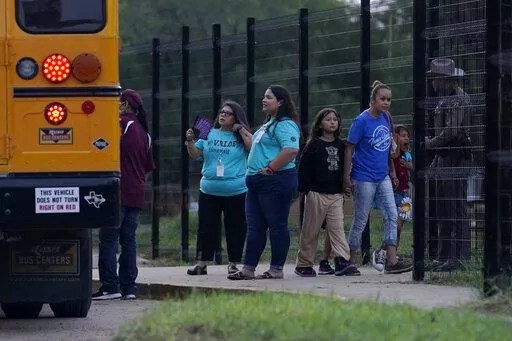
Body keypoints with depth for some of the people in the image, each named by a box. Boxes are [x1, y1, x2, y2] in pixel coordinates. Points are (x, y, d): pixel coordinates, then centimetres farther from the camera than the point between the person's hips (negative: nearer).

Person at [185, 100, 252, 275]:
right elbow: (194, 154, 8)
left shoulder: (241, 136, 0)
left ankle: (233, 264, 14)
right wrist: (190, 141, -10)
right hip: (209, 191, 2)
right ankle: (202, 264, 10)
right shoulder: (210, 135, 7)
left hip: (236, 193, -2)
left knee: (235, 229, 4)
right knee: (206, 228, 5)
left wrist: (240, 129, -11)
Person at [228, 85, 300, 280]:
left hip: (275, 182, -11)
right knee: (254, 228, 9)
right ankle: (248, 269, 10)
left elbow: (291, 150, -26)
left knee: (277, 226, -3)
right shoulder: (268, 124, 20)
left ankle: (277, 269, 1)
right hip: (257, 183, 11)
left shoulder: (285, 125, -13)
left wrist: (269, 169, -22)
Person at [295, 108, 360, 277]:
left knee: (337, 228, -7)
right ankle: (304, 264, 11)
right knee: (311, 230, 3)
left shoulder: (340, 145, 12)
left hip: (336, 194, 4)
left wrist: (344, 188, 12)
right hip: (316, 193, -4)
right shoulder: (314, 145, -2)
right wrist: (305, 189, -10)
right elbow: (303, 168, -5)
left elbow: (344, 167, 18)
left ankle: (343, 261, -15)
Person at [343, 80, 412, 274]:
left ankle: (391, 261, -5)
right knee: (360, 221, 2)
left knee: (391, 216, -3)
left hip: (383, 177, 6)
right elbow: (349, 149, -10)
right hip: (364, 179, -6)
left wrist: (392, 172, 19)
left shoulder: (386, 118, 5)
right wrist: (347, 178, -11)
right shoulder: (362, 121, -14)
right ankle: (350, 262, 13)